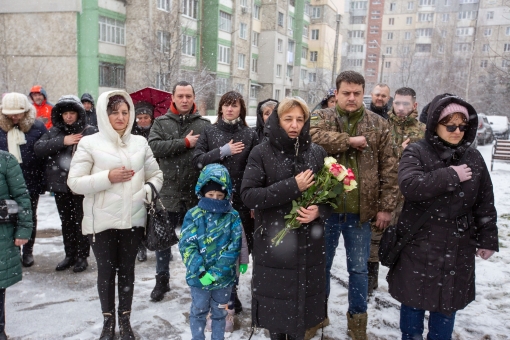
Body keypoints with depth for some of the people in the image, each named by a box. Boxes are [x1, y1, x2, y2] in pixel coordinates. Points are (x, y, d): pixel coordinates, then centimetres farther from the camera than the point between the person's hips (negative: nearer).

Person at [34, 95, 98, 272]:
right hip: (60, 184, 5)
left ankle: (82, 256, 20)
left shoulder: (90, 132, -9)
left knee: (81, 221, 6)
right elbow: (38, 148, -5)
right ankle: (70, 255, 30)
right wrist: (62, 141, -17)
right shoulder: (54, 131, 7)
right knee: (66, 222, 16)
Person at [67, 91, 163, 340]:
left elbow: (156, 175, 11)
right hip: (102, 221, -2)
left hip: (133, 219, 3)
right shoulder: (89, 143, -5)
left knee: (127, 269, 15)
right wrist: (108, 177, -19)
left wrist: (148, 191, -9)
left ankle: (125, 320, 32)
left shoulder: (140, 142, 5)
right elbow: (74, 182, -8)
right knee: (106, 270, 11)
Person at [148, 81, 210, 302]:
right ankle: (162, 280, 29)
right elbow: (155, 147, -12)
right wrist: (185, 143, -15)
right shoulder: (161, 123, 5)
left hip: (196, 192, 0)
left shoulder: (204, 125, 3)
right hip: (169, 191, 0)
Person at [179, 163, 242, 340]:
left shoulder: (233, 217, -7)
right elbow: (186, 245, -11)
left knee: (220, 312, 20)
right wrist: (200, 271, -21)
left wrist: (215, 273, -19)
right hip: (198, 277, 0)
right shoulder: (193, 215, -7)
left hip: (223, 277, 1)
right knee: (198, 311, 18)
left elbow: (234, 247, -11)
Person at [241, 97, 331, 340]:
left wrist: (319, 211, -12)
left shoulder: (317, 153, 4)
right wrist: (291, 187, -19)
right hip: (272, 242, -2)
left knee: (303, 299, 11)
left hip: (308, 242, 2)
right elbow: (248, 195, -13)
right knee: (275, 300, 8)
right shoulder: (261, 153, -4)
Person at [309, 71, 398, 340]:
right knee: (322, 264, 14)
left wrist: (386, 207, -3)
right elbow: (313, 137, -25)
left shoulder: (378, 125, 3)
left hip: (360, 210, 1)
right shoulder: (321, 117, 0)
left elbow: (389, 169, 1)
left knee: (358, 268, 14)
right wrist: (350, 141, -20)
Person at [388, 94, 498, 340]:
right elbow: (409, 186, -25)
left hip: (457, 246, 3)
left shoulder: (473, 158, 4)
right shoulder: (416, 152, -7)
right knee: (414, 298, 10)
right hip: (418, 243, -2)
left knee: (447, 302, 12)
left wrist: (487, 239, 8)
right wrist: (450, 176, -20)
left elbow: (485, 203, 9)